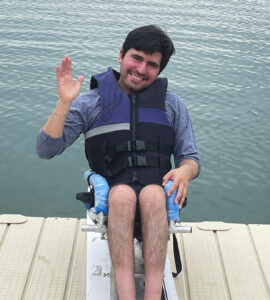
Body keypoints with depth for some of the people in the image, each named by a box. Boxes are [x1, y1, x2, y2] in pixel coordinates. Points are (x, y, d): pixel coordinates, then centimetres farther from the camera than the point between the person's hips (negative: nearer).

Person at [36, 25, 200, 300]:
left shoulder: (172, 104, 14)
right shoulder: (91, 103, 8)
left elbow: (190, 158, 13)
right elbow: (46, 150, 1)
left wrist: (185, 170, -12)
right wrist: (64, 103, -12)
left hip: (159, 193, 1)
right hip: (111, 193, -1)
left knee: (151, 195, -35)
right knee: (123, 195, -36)